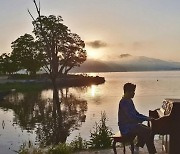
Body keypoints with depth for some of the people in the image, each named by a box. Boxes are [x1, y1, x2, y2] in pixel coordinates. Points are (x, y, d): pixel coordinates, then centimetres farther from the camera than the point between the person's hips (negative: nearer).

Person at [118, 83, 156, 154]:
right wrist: (146, 119, -20)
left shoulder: (129, 100, 12)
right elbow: (132, 117, -25)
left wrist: (147, 117, 6)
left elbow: (135, 113, 18)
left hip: (130, 125, 10)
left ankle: (136, 146, 14)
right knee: (148, 132, -16)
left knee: (146, 129, 11)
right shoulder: (124, 102, -20)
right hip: (126, 128, -10)